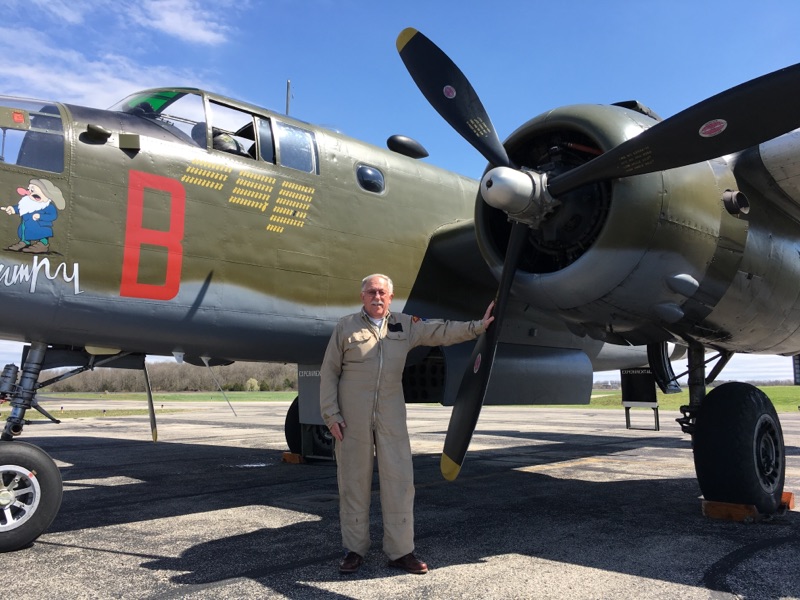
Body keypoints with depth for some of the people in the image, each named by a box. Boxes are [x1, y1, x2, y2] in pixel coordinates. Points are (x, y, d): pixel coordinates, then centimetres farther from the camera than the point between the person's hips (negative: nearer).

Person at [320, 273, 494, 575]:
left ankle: (400, 551, 13)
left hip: (391, 415, 2)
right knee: (354, 481, 5)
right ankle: (354, 549, 19)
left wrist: (478, 326, 8)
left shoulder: (405, 325, 9)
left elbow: (441, 332, 13)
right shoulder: (346, 327, 2)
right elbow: (329, 372, 2)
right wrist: (331, 414, -4)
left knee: (400, 479, 1)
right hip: (352, 417, -2)